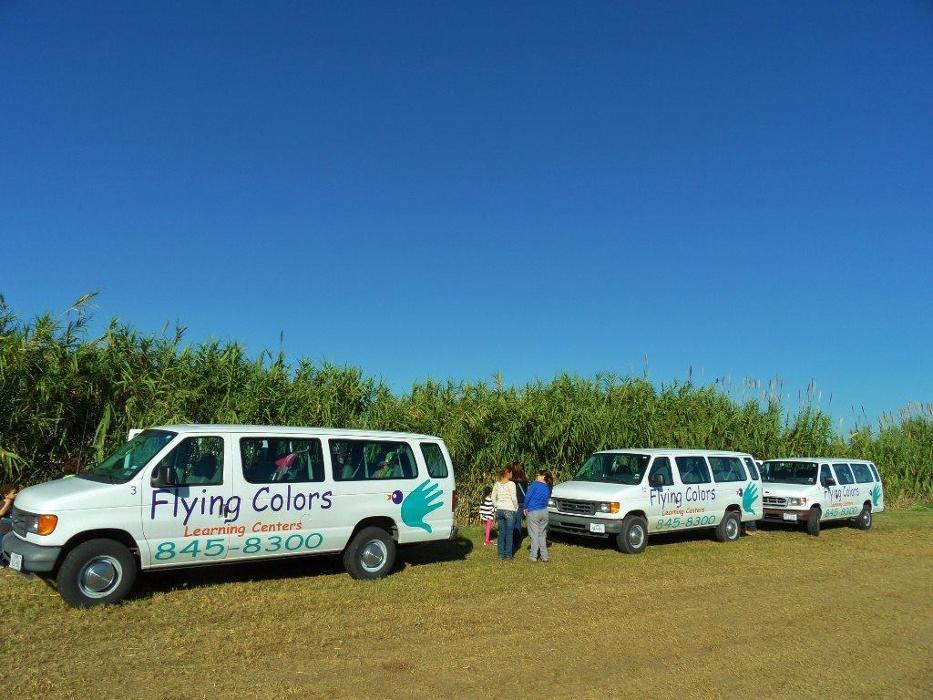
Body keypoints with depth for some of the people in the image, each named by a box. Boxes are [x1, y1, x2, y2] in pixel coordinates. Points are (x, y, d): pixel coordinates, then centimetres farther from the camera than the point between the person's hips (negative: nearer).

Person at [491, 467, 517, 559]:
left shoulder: (497, 484, 5)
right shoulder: (511, 484, -10)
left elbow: (493, 498, 6)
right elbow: (513, 498, -12)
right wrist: (516, 507, 3)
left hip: (499, 510, 5)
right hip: (509, 510, -5)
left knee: (501, 533, 9)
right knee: (509, 533, 3)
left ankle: (501, 554, 12)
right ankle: (509, 554, 8)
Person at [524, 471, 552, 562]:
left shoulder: (535, 484, -9)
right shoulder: (548, 488, 10)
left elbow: (527, 496, -11)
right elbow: (546, 499, 12)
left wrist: (526, 508, 1)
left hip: (534, 512, -5)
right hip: (544, 512, 6)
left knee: (534, 535, 0)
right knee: (542, 535, 13)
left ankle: (533, 556, 3)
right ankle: (544, 556, 14)